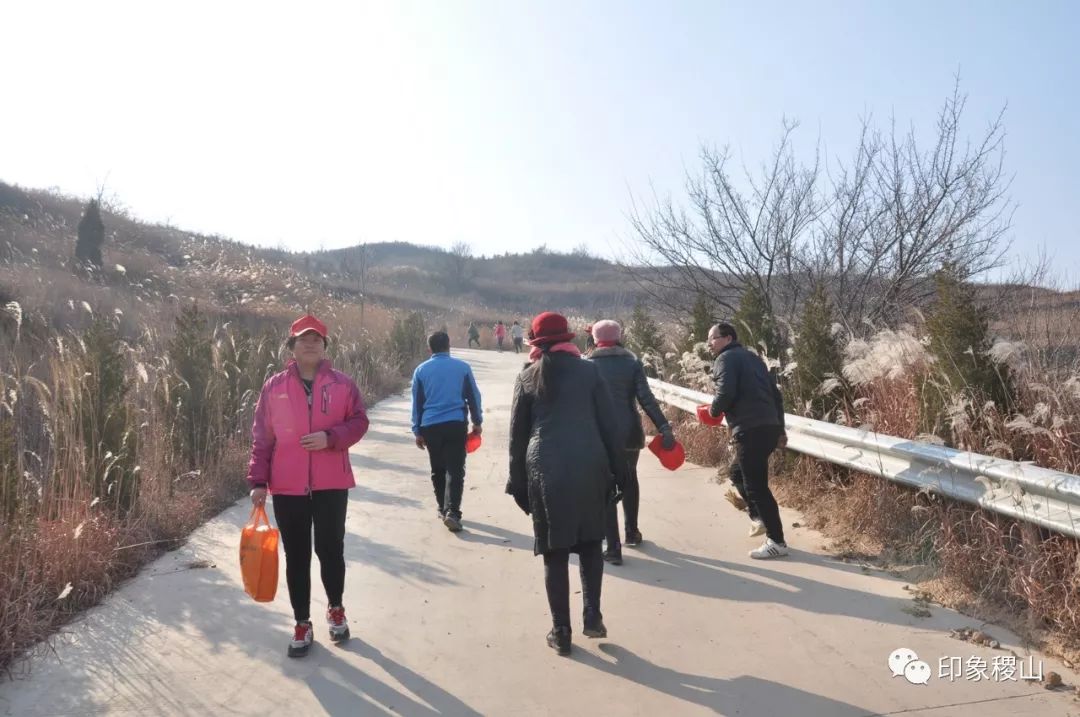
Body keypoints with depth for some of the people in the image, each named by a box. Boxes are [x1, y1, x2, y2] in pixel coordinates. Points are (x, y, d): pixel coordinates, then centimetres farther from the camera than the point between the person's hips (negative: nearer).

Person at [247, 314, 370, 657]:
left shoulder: (343, 384, -1)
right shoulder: (274, 386, 0)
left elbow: (359, 422, 0)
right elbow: (262, 436, 1)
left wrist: (330, 437, -18)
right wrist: (258, 480, -3)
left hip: (331, 485, 0)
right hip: (287, 487, 1)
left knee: (331, 550, 10)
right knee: (296, 557, 10)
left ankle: (336, 609, 34)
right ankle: (302, 624, 24)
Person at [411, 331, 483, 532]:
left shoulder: (421, 370, 5)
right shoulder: (462, 367, 1)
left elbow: (416, 402, 8)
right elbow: (473, 396, 6)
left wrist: (417, 431, 14)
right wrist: (477, 422, 17)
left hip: (430, 426, 2)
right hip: (456, 424, -2)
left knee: (438, 470, 17)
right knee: (455, 470, -3)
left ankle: (443, 508, 25)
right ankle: (452, 511, -16)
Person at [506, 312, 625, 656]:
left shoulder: (527, 378, 6)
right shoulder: (589, 371, 3)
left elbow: (517, 435, 6)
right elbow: (608, 425, 1)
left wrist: (518, 482, 12)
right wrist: (617, 471, 8)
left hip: (545, 472, 0)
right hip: (588, 467, 0)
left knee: (554, 551, 8)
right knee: (590, 542, 19)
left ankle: (561, 633, 12)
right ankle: (592, 615, 12)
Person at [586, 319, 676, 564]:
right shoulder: (632, 362, -1)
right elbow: (646, 399, -11)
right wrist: (665, 429, -12)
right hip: (629, 433, 2)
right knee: (629, 479, 23)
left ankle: (613, 547, -2)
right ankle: (632, 532, 35)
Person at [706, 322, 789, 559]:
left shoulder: (726, 358, -2)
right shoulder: (753, 357, 23)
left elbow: (726, 393, -18)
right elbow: (776, 394, 22)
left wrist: (713, 410, 2)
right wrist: (780, 429, 24)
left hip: (749, 430, -9)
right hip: (770, 427, 9)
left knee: (756, 485, -4)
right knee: (740, 473, 25)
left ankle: (777, 541, -2)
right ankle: (759, 519, 26)